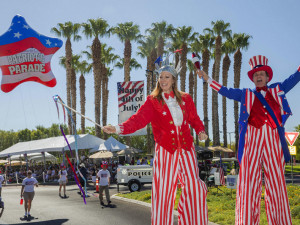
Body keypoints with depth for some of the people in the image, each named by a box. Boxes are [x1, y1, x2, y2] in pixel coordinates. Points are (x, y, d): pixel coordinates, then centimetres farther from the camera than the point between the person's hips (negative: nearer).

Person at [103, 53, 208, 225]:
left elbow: (194, 118, 17)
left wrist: (200, 131, -5)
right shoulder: (153, 101, 1)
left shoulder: (185, 99, 9)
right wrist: (118, 128, -28)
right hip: (165, 150, -2)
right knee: (163, 189, -4)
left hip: (186, 148, 3)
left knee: (193, 186, -1)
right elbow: (139, 119, -12)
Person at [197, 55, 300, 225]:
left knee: (276, 183, 2)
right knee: (250, 182, -4)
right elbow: (226, 91, 17)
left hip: (273, 141, 1)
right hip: (252, 141, -1)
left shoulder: (278, 90, 19)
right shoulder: (246, 94, 18)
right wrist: (208, 79, 14)